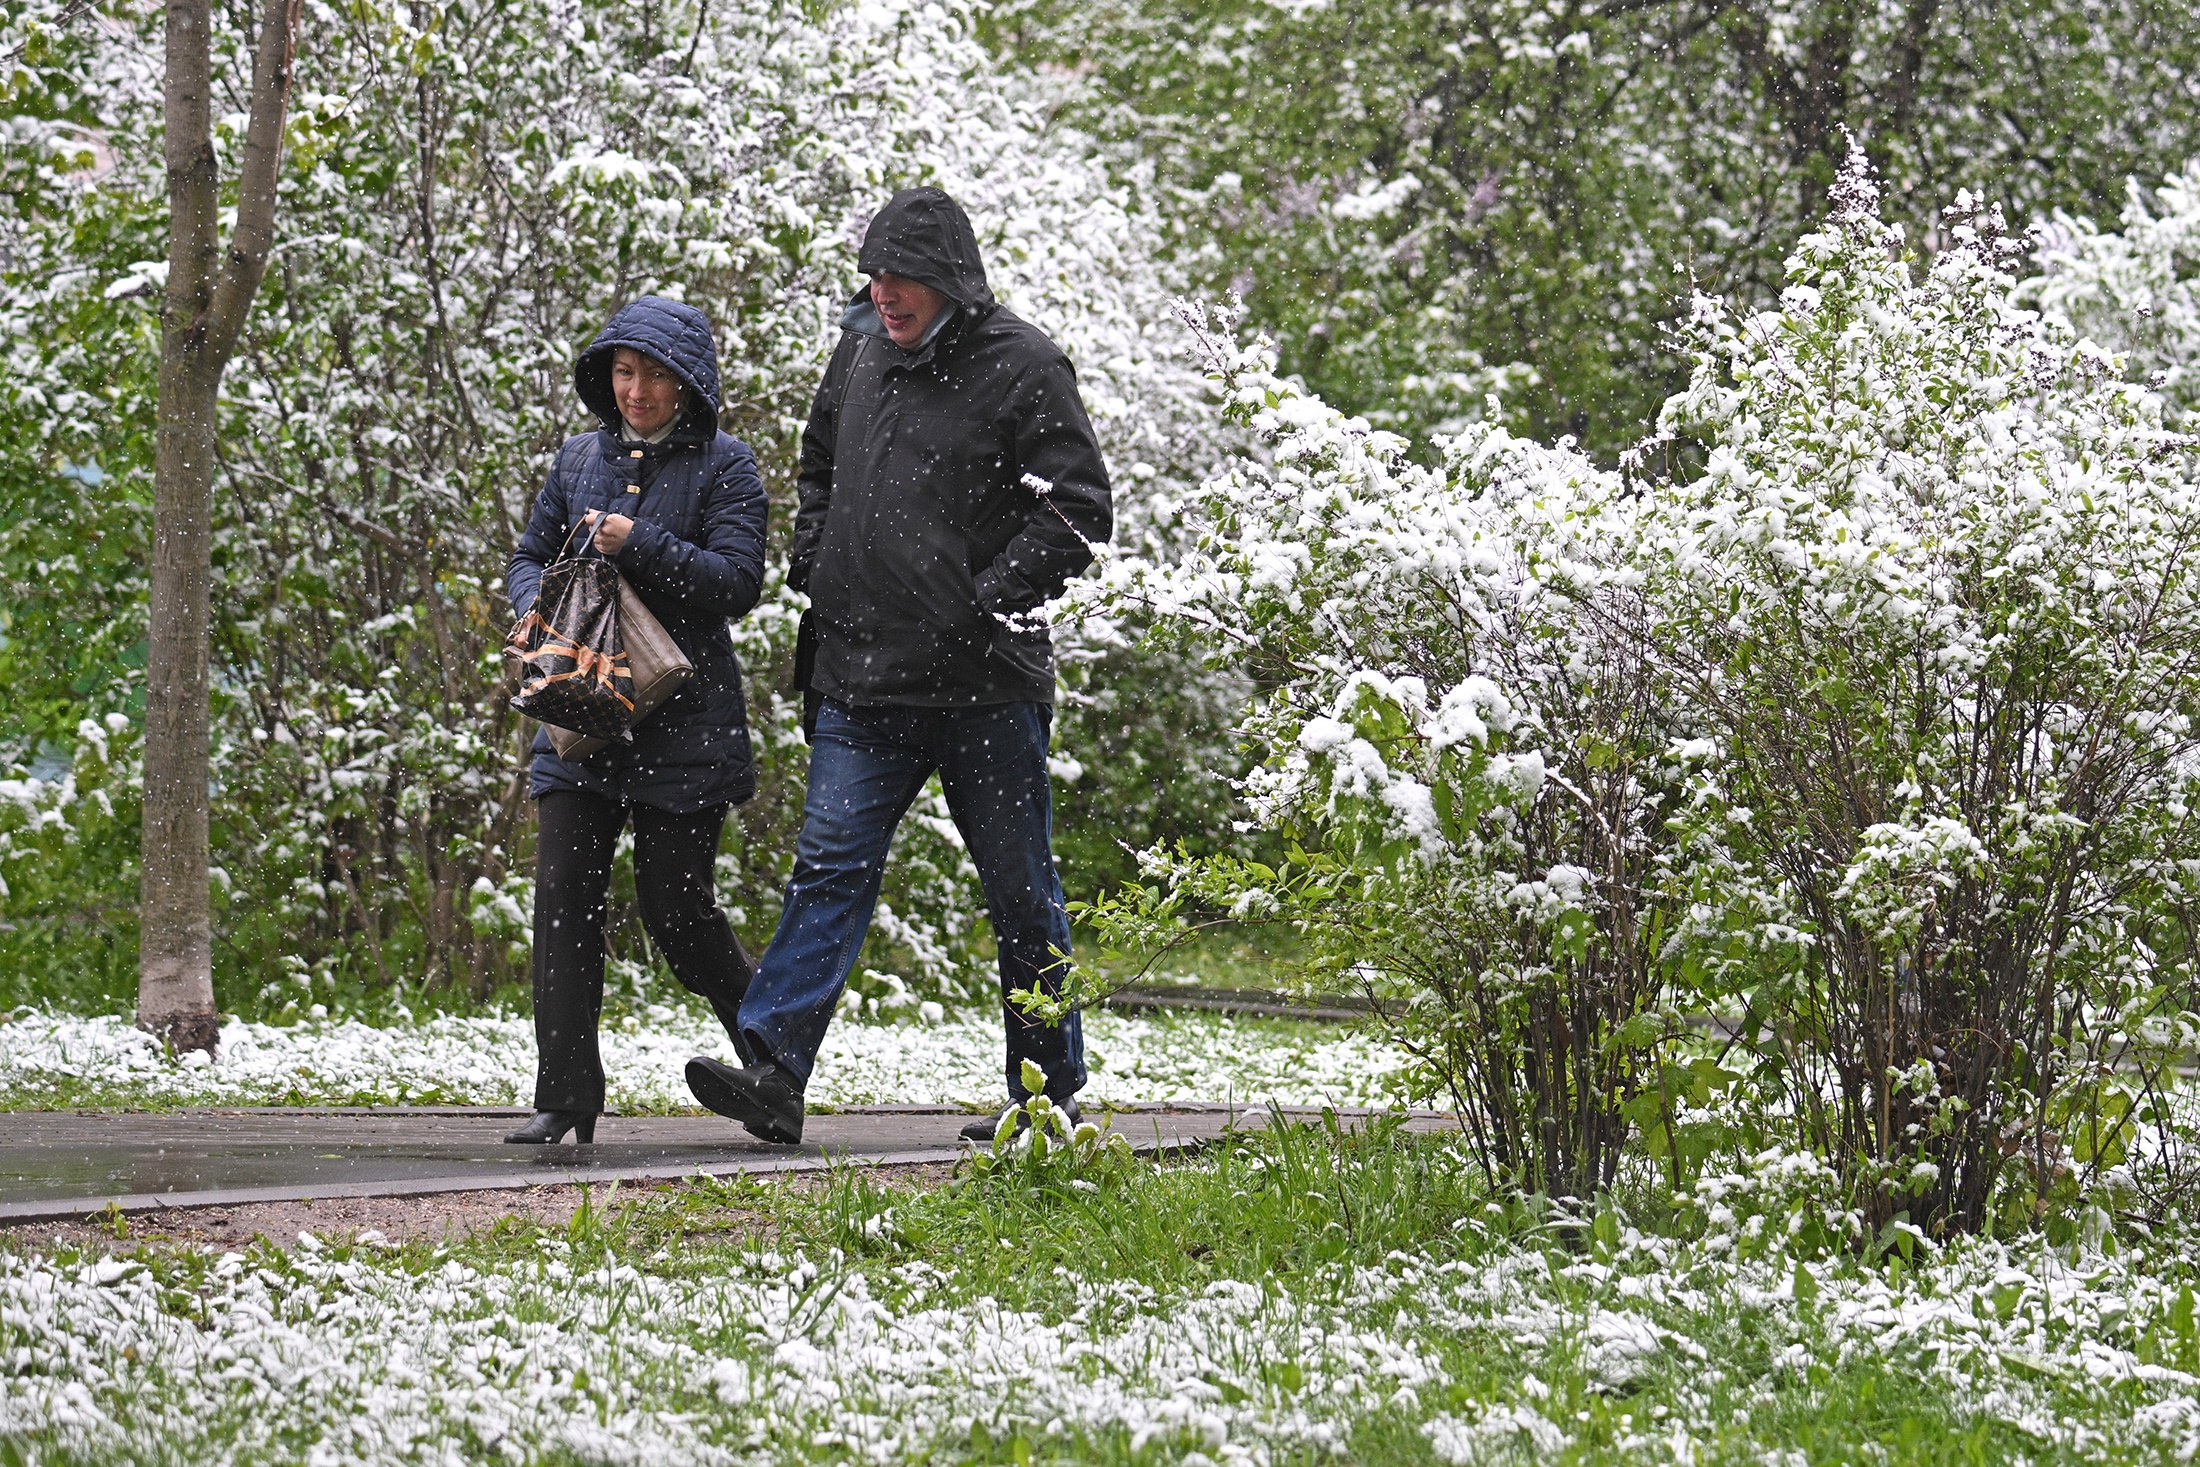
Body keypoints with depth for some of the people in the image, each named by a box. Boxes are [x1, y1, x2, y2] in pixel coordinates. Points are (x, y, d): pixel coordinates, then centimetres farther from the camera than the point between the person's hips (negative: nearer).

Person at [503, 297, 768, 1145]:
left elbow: (737, 580, -10)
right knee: (564, 896, -6)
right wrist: (537, 613, -3)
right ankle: (566, 1097, -6)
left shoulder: (724, 467, -1)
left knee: (674, 902, -2)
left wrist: (639, 547, -20)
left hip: (683, 720, -4)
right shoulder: (581, 457, 13)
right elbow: (530, 557, 19)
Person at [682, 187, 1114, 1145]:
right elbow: (819, 465, 27)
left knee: (1019, 888, 5)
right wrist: (812, 567, 12)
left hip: (984, 683, -5)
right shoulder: (860, 348, 11)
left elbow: (1079, 510, -10)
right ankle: (774, 1071, -15)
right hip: (863, 678, 5)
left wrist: (986, 599, -16)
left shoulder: (1021, 367, -8)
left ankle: (1051, 1094, 16)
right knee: (829, 866, -6)